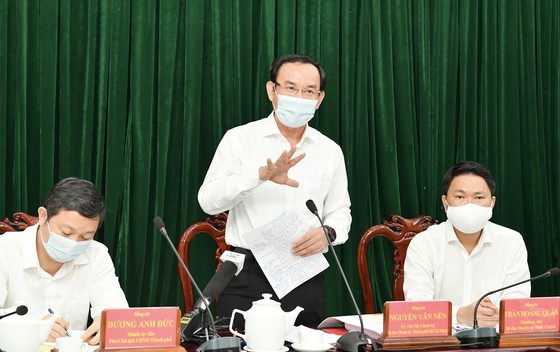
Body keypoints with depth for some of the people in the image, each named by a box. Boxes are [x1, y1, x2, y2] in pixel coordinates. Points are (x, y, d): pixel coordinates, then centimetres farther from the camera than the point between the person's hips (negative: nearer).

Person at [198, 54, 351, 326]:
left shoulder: (330, 151, 10)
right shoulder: (239, 139, 0)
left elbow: (340, 213, 15)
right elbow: (208, 201, -10)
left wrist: (327, 233, -9)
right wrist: (261, 175, -24)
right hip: (247, 275, -2)